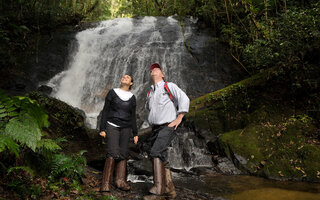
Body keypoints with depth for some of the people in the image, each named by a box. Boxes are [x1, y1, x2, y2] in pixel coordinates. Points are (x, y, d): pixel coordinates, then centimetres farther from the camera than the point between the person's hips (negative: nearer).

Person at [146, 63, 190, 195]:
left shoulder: (169, 86, 2)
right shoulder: (150, 92, 19)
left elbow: (184, 99, -8)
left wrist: (178, 119, -14)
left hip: (167, 127, -7)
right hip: (156, 128, 7)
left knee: (156, 152, -23)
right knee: (161, 158, 4)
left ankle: (158, 187, -22)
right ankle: (168, 186, 13)